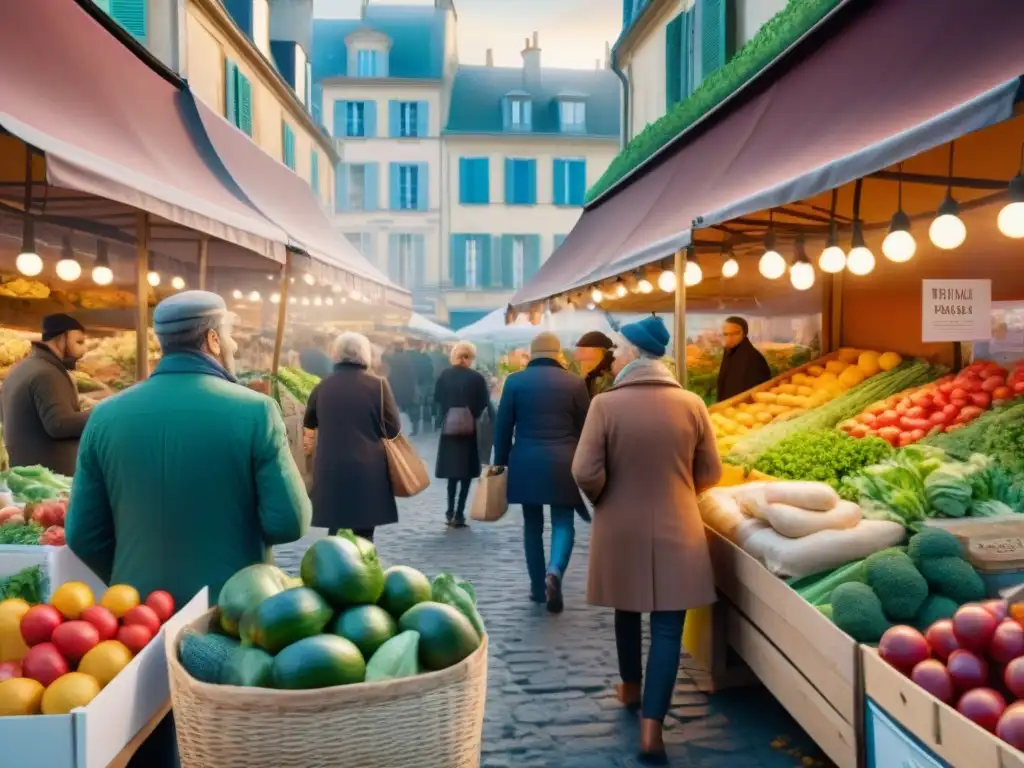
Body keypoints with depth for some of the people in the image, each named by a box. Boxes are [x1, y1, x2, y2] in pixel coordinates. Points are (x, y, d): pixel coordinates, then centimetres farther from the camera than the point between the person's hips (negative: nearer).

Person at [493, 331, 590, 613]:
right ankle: (554, 571, -20)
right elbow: (585, 428, 5)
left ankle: (538, 587, 18)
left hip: (525, 463, 1)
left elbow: (502, 427, 3)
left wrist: (500, 462, 13)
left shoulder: (515, 381, 1)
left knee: (532, 524, 12)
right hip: (563, 463, -1)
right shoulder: (575, 383, 1)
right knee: (563, 523, 5)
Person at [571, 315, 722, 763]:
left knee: (628, 611, 22)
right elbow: (710, 474, 2)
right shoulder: (691, 404, -6)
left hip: (620, 529, 0)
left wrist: (603, 500, 5)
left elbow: (586, 474, -16)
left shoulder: (606, 405, -13)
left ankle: (630, 688, 42)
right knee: (667, 626, 4)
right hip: (676, 530, 0)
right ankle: (651, 728, 3)